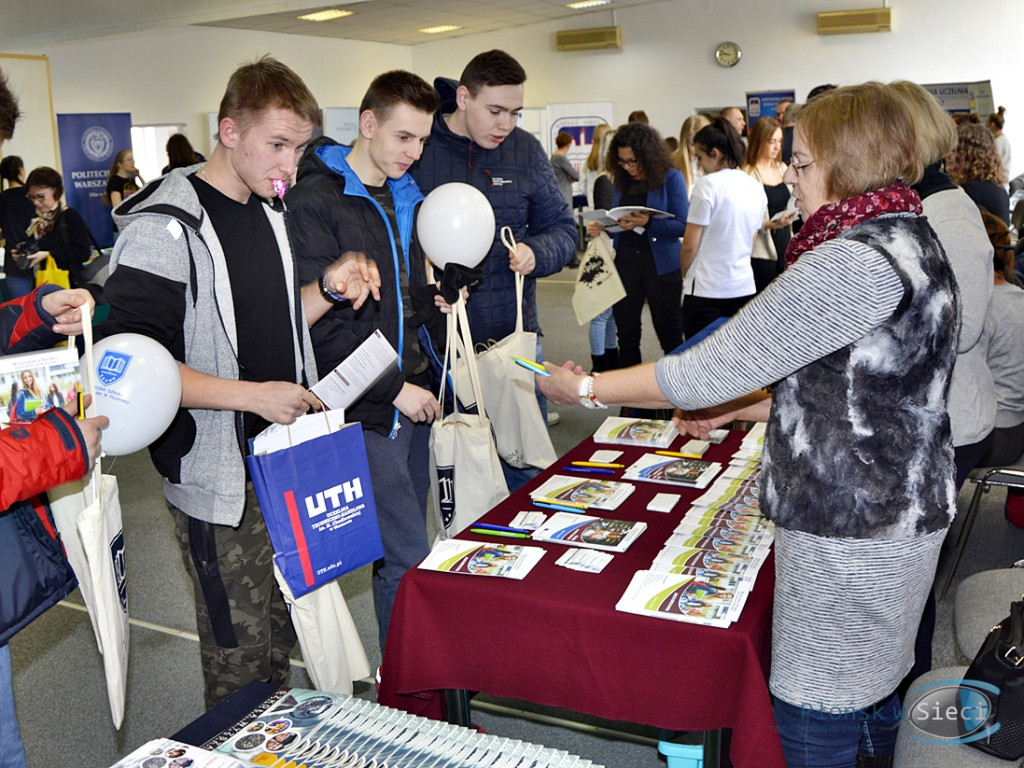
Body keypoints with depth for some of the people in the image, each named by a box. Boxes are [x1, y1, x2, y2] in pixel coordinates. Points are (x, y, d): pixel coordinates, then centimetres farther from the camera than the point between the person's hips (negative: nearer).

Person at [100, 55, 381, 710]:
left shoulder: (268, 210, 10)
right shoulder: (164, 228, -16)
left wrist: (329, 288, -1)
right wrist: (254, 395, -25)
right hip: (220, 486, -8)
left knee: (283, 630, 21)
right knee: (241, 656, 4)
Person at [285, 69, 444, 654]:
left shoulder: (405, 197, 15)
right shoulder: (316, 201, -12)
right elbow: (320, 321, -18)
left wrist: (433, 293, 5)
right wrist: (393, 387, -16)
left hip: (412, 395, 8)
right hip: (366, 409, -8)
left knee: (403, 548, 16)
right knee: (409, 558, -6)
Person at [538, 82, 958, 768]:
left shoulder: (857, 260, -24)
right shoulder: (910, 237, 10)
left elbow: (715, 368, -23)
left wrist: (586, 389, -11)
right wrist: (734, 410, 15)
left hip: (850, 527, -10)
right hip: (895, 511, 10)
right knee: (870, 695, 25)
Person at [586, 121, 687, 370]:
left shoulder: (671, 178, -5)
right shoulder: (621, 181, 8)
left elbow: (682, 226, -12)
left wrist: (647, 223, -25)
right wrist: (600, 228, -5)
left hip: (661, 265, -4)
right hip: (624, 263, 4)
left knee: (669, 334, 6)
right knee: (626, 333, 8)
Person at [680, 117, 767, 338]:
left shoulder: (708, 184, -11)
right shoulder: (756, 188, 9)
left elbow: (690, 245, -9)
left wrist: (685, 274, 7)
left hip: (706, 289, -7)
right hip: (744, 288, 7)